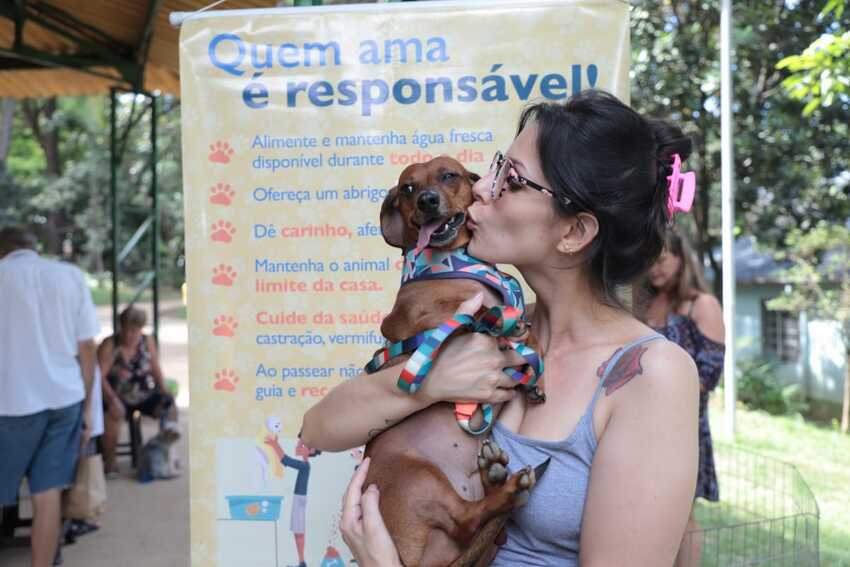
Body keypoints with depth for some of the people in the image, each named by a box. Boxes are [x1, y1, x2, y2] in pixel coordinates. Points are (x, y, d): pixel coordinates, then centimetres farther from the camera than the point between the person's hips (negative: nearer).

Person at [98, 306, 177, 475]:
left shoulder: (148, 342, 6)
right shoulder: (109, 345, -7)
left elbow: (156, 370, 13)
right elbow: (99, 375, -15)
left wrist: (163, 390, -4)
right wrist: (112, 398, -28)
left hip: (144, 396, 4)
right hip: (119, 397, -4)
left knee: (170, 405, -19)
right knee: (115, 412, -35)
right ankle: (109, 462, -22)